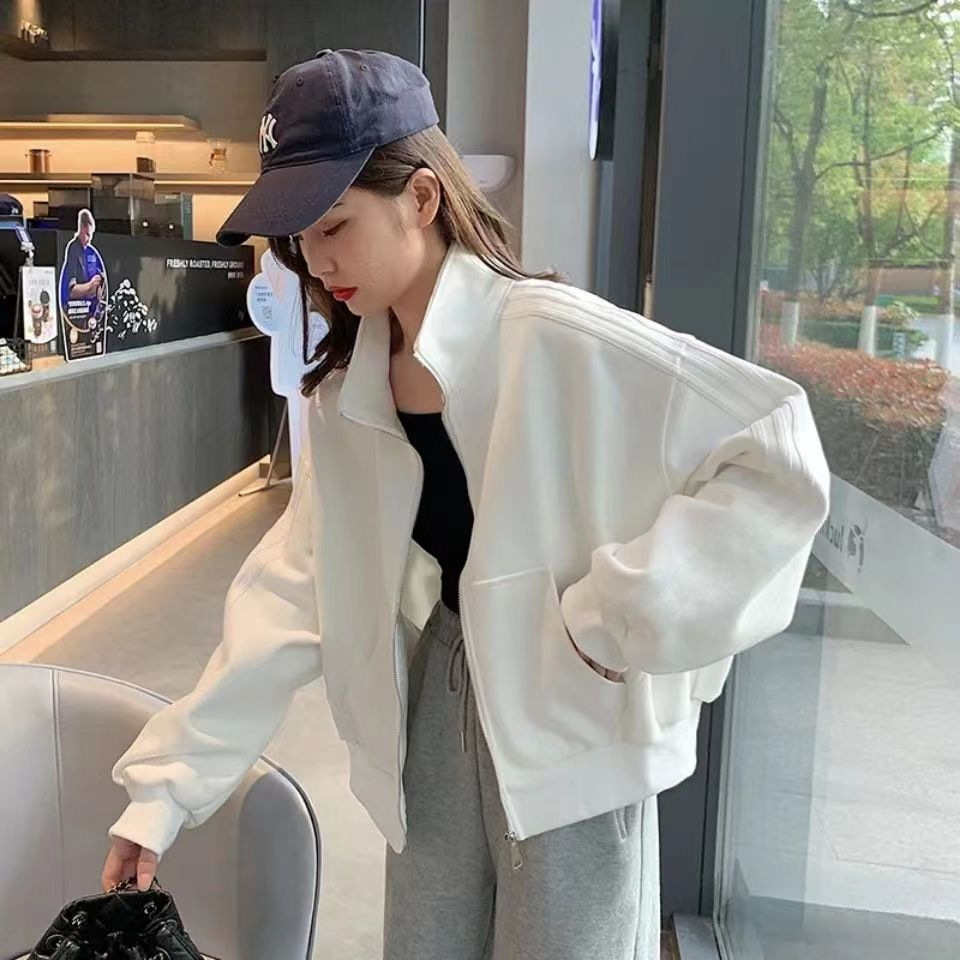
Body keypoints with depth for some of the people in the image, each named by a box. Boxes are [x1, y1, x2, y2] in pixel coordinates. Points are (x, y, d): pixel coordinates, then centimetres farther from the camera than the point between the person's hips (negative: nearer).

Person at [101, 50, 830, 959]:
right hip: (435, 712, 6)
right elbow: (288, 594, 2)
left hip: (566, 720, -5)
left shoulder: (556, 339, -19)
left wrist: (629, 611, -22)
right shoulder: (349, 388, 1)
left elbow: (780, 456, -21)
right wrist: (167, 783, 0)